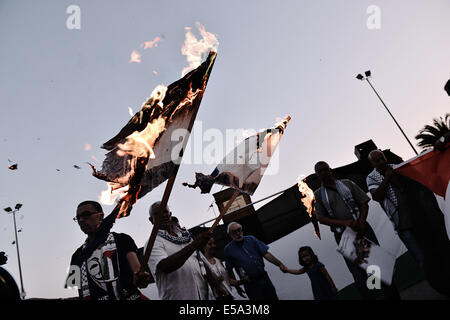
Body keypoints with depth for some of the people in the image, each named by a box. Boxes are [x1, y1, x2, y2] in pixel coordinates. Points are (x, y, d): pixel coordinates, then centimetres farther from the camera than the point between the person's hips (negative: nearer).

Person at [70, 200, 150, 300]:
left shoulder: (122, 240, 12)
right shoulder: (77, 256, 21)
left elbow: (136, 269, -2)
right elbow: (82, 293, 19)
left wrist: (138, 278, -23)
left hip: (130, 296, -4)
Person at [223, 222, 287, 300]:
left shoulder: (251, 239, 2)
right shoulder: (228, 249, -4)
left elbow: (266, 254, -1)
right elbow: (229, 269, 2)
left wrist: (280, 264, -12)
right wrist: (236, 284, -5)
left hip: (264, 278, 3)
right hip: (250, 284, -3)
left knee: (273, 298, 11)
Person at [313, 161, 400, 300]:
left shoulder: (347, 183, 11)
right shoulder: (317, 195, 6)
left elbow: (364, 203, 8)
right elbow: (321, 218, -2)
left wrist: (361, 222, -9)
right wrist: (344, 223, -16)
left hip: (361, 228, 1)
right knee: (358, 273, 0)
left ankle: (393, 296, 8)